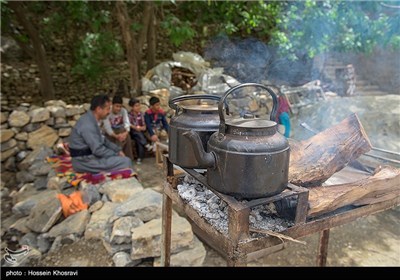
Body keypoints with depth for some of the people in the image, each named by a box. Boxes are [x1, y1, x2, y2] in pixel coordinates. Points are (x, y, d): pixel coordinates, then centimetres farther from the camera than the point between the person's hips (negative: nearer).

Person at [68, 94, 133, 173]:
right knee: (125, 162, -14)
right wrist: (117, 155, -13)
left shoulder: (91, 120, 8)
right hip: (85, 162, -10)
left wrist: (118, 150, 7)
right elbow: (98, 150, -24)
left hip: (89, 156, 10)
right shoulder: (88, 124, -23)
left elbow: (102, 140, 16)